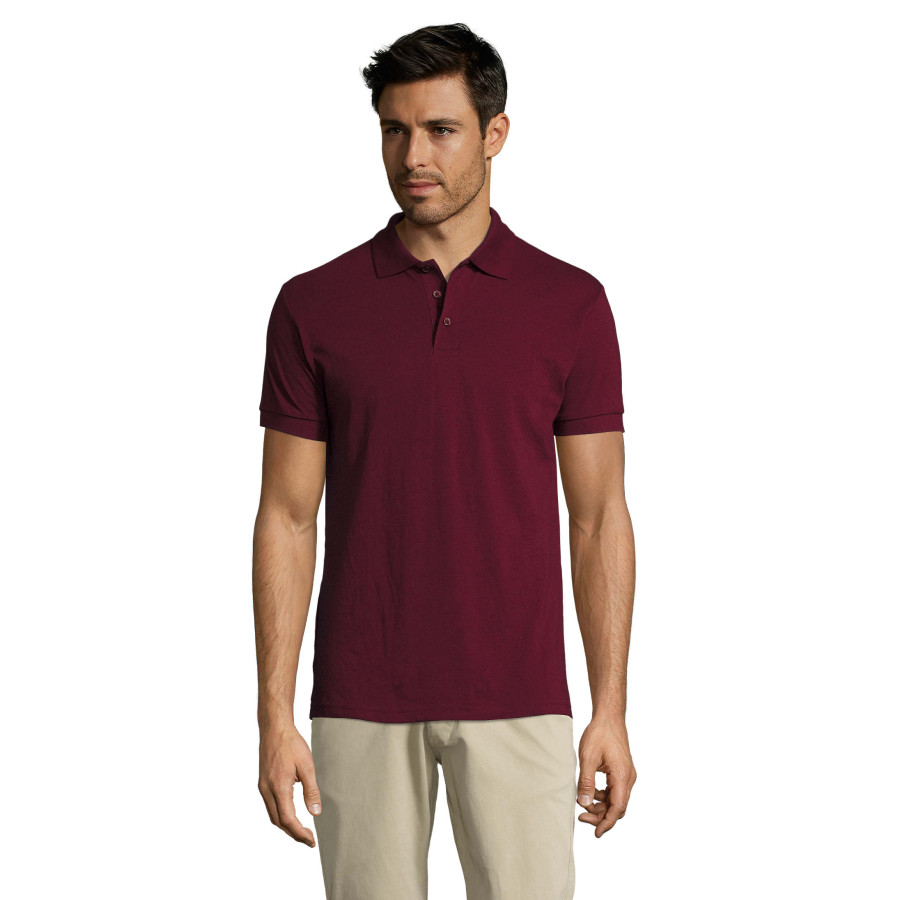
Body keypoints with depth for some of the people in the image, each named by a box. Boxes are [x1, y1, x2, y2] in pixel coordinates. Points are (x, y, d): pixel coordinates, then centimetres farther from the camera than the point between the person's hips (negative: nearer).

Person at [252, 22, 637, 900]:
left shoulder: (570, 304, 0)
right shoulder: (314, 306, 1)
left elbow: (598, 516, 2)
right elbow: (287, 518, 1)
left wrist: (610, 710, -3)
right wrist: (274, 715, -6)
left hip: (514, 699, 0)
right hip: (361, 703, 1)